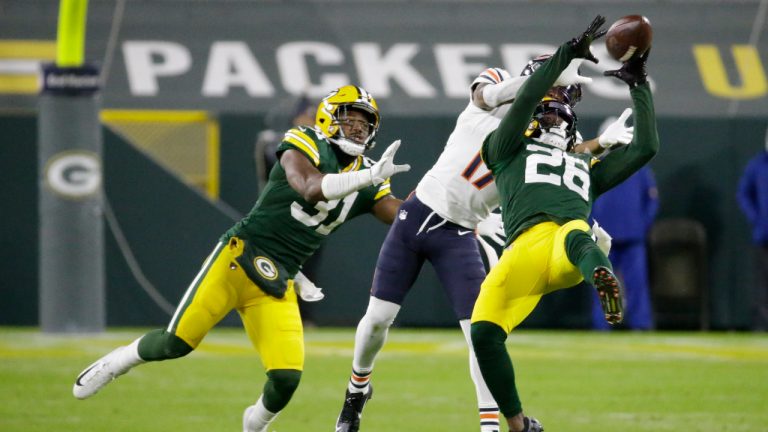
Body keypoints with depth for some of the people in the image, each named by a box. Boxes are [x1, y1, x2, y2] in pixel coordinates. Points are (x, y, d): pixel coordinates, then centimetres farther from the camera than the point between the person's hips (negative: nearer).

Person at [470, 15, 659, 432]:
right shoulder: (509, 153, 33)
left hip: (572, 238, 1)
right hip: (527, 248, -1)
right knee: (484, 332, -23)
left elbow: (646, 146, 38)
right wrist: (568, 54, 16)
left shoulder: (586, 168, 41)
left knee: (576, 237, -40)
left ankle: (604, 279, -78)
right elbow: (525, 100, 18)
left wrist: (638, 85, 38)